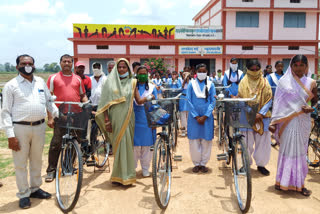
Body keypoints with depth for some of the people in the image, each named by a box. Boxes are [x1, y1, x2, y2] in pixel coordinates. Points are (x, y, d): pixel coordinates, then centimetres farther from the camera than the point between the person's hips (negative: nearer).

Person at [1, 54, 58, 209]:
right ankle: (24, 194, 19)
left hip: (39, 127, 4)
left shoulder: (41, 82, 11)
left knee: (37, 160, 15)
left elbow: (49, 102, 23)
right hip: (20, 128, -4)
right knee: (21, 163, 5)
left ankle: (35, 189, 32)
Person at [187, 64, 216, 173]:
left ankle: (203, 163, 18)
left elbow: (213, 101, 0)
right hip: (194, 117, 0)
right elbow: (189, 101, -2)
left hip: (207, 117, 1)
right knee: (194, 140, 2)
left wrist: (205, 116, -10)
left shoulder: (210, 84, 3)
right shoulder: (191, 84, 2)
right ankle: (196, 163, 16)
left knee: (206, 140, 4)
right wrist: (196, 116, -9)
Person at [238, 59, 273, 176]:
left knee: (263, 140, 2)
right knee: (247, 142, 0)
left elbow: (269, 100, 2)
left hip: (261, 117, 1)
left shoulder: (264, 82, 5)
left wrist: (260, 114, -11)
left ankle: (261, 164, 19)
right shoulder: (244, 82, 4)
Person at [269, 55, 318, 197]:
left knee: (300, 151, 8)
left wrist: (311, 108, -11)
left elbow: (315, 101, 13)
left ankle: (298, 183, 19)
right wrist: (274, 123, -4)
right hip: (288, 121, -2)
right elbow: (278, 103, 0)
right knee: (287, 150, 3)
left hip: (303, 121, 2)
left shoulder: (310, 83, 4)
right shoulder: (284, 82, -1)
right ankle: (283, 181, 16)